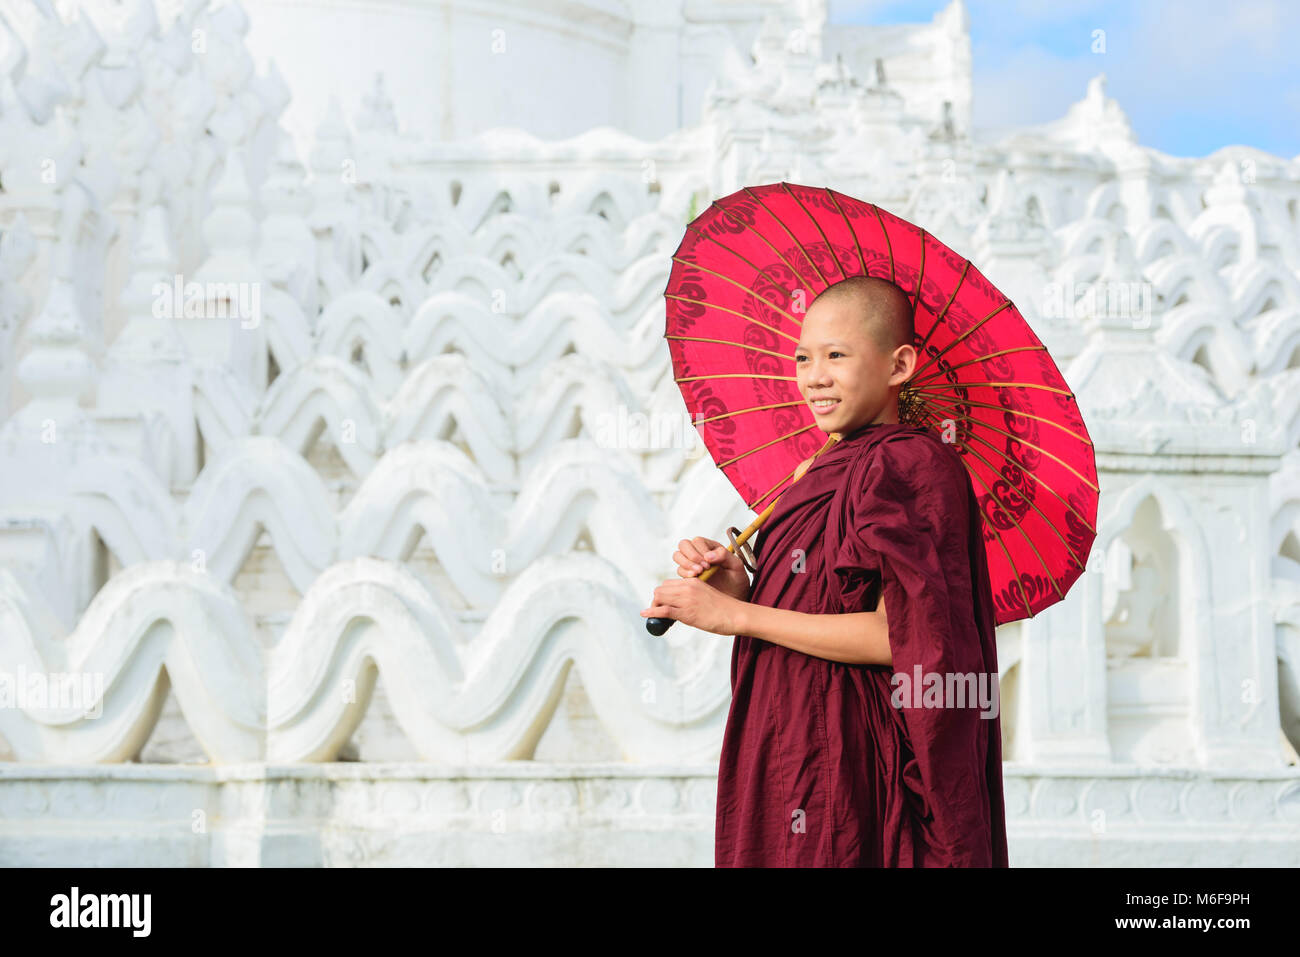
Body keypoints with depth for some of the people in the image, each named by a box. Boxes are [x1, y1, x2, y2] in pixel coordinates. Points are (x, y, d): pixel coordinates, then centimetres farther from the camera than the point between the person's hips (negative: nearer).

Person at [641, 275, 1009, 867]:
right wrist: (740, 589, -3)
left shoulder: (911, 464, -12)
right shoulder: (828, 470, 15)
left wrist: (738, 615, -15)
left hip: (850, 763, -8)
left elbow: (898, 634, -20)